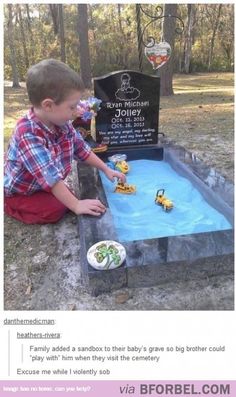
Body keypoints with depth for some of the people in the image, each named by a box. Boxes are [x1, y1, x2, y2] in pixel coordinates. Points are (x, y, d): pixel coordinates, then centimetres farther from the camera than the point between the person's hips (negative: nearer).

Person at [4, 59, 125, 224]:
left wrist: (106, 170, 1)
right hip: (17, 193, -7)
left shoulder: (62, 124, -10)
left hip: (45, 186, 7)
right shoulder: (28, 134, -36)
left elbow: (82, 149, 1)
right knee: (55, 210, -21)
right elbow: (50, 175, -40)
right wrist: (76, 205, -39)